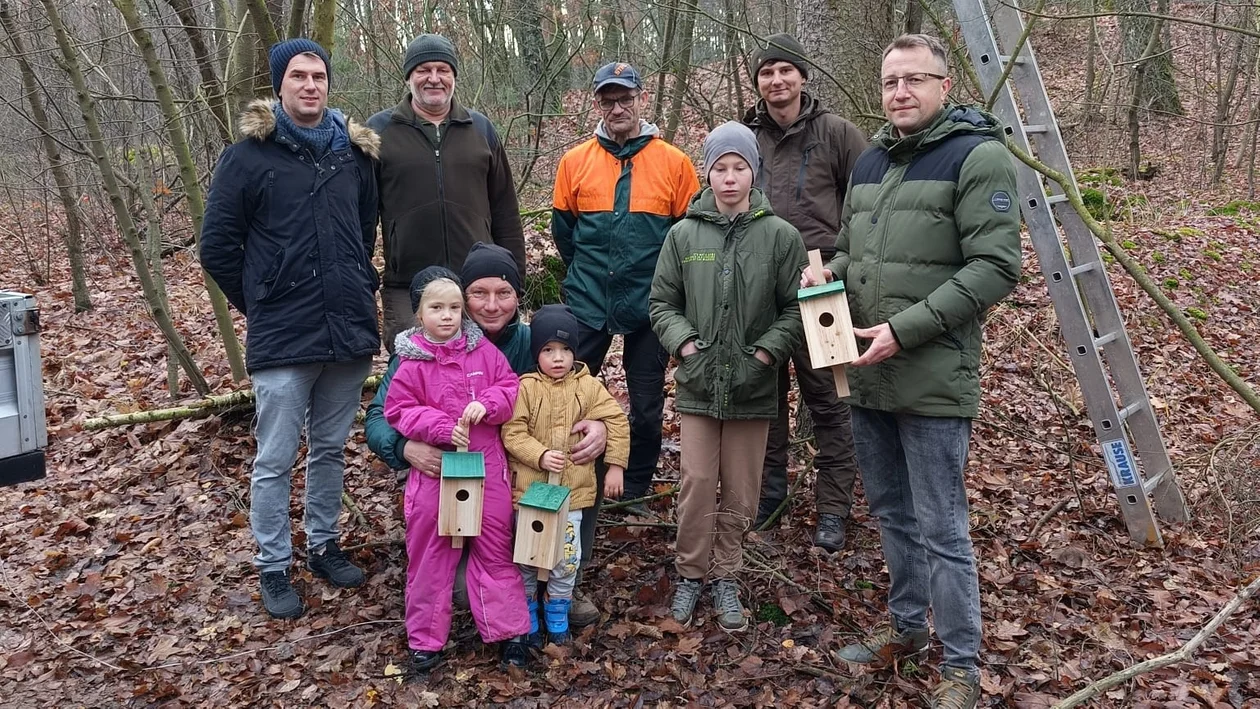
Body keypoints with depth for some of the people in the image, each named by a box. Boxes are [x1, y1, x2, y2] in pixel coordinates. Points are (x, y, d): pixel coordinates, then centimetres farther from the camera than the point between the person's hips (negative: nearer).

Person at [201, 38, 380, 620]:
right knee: (275, 460, 4)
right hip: (282, 339, -3)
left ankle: (323, 545, 33)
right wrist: (259, 304, 3)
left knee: (331, 450, 16)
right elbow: (217, 246, 0)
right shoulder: (248, 155, -4)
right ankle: (273, 567, 20)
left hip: (350, 331, 4)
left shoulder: (356, 151, 7)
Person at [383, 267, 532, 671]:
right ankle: (425, 638, 24)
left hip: (488, 468, 2)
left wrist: (487, 404, -19)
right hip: (435, 470, -1)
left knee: (495, 548, 11)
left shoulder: (484, 350, 1)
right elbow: (399, 411, -6)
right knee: (430, 554, 10)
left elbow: (511, 389, 1)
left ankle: (509, 629, 23)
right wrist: (441, 427, -19)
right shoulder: (412, 362, -6)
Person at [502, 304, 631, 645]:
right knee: (526, 558, 11)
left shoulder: (589, 387, -1)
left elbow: (617, 421, 2)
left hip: (572, 490, 1)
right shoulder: (526, 387, -7)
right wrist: (540, 455, -23)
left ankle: (557, 620, 27)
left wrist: (615, 465, -1)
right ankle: (527, 622, 30)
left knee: (566, 560, 6)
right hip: (529, 488, -1)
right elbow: (512, 432, -10)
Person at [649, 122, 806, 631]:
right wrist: (683, 341, -7)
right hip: (697, 382, 0)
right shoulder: (684, 234, 1)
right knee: (697, 484, 4)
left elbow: (796, 308, -1)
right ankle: (690, 575, 22)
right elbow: (662, 303, 7)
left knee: (741, 491, 9)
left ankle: (727, 579, 26)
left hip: (753, 385, 0)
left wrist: (769, 350, -12)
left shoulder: (780, 235, -3)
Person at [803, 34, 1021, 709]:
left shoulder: (978, 156, -10)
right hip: (867, 376, 7)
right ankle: (906, 626, 38)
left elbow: (995, 267, -16)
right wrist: (828, 271, 0)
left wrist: (905, 330, -20)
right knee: (890, 512, 19)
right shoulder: (869, 160, 13)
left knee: (941, 528, 1)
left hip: (934, 381, -7)